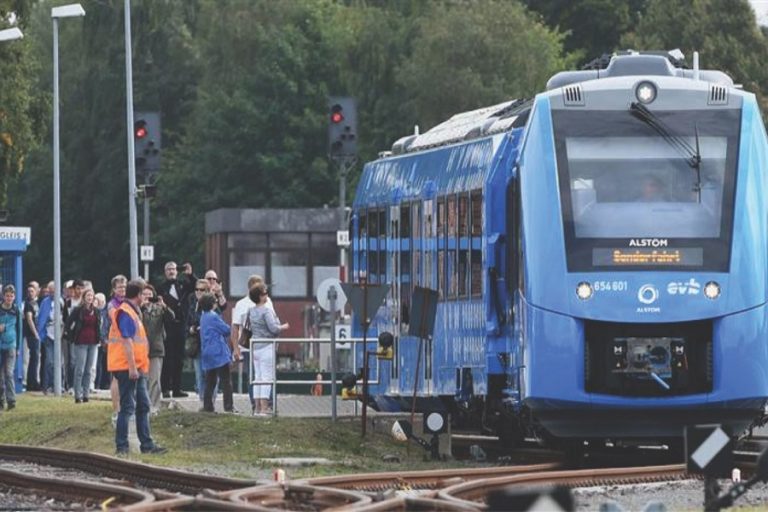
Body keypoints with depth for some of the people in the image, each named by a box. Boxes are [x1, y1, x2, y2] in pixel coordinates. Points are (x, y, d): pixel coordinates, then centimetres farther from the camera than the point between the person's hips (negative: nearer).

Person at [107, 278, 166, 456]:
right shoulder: (125, 313, -14)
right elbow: (126, 341, -21)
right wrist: (132, 367, -23)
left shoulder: (133, 312, 18)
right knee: (128, 406, -8)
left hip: (136, 368, 11)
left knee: (143, 406, 12)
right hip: (127, 368, -11)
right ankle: (121, 447, -5)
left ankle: (147, 444, 16)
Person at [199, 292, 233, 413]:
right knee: (226, 381, -7)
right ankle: (228, 406, -11)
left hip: (207, 353, 9)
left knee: (210, 382, 11)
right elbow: (226, 330, -11)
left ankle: (207, 406, 9)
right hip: (218, 352, -9)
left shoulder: (203, 317, 13)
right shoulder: (213, 317, -14)